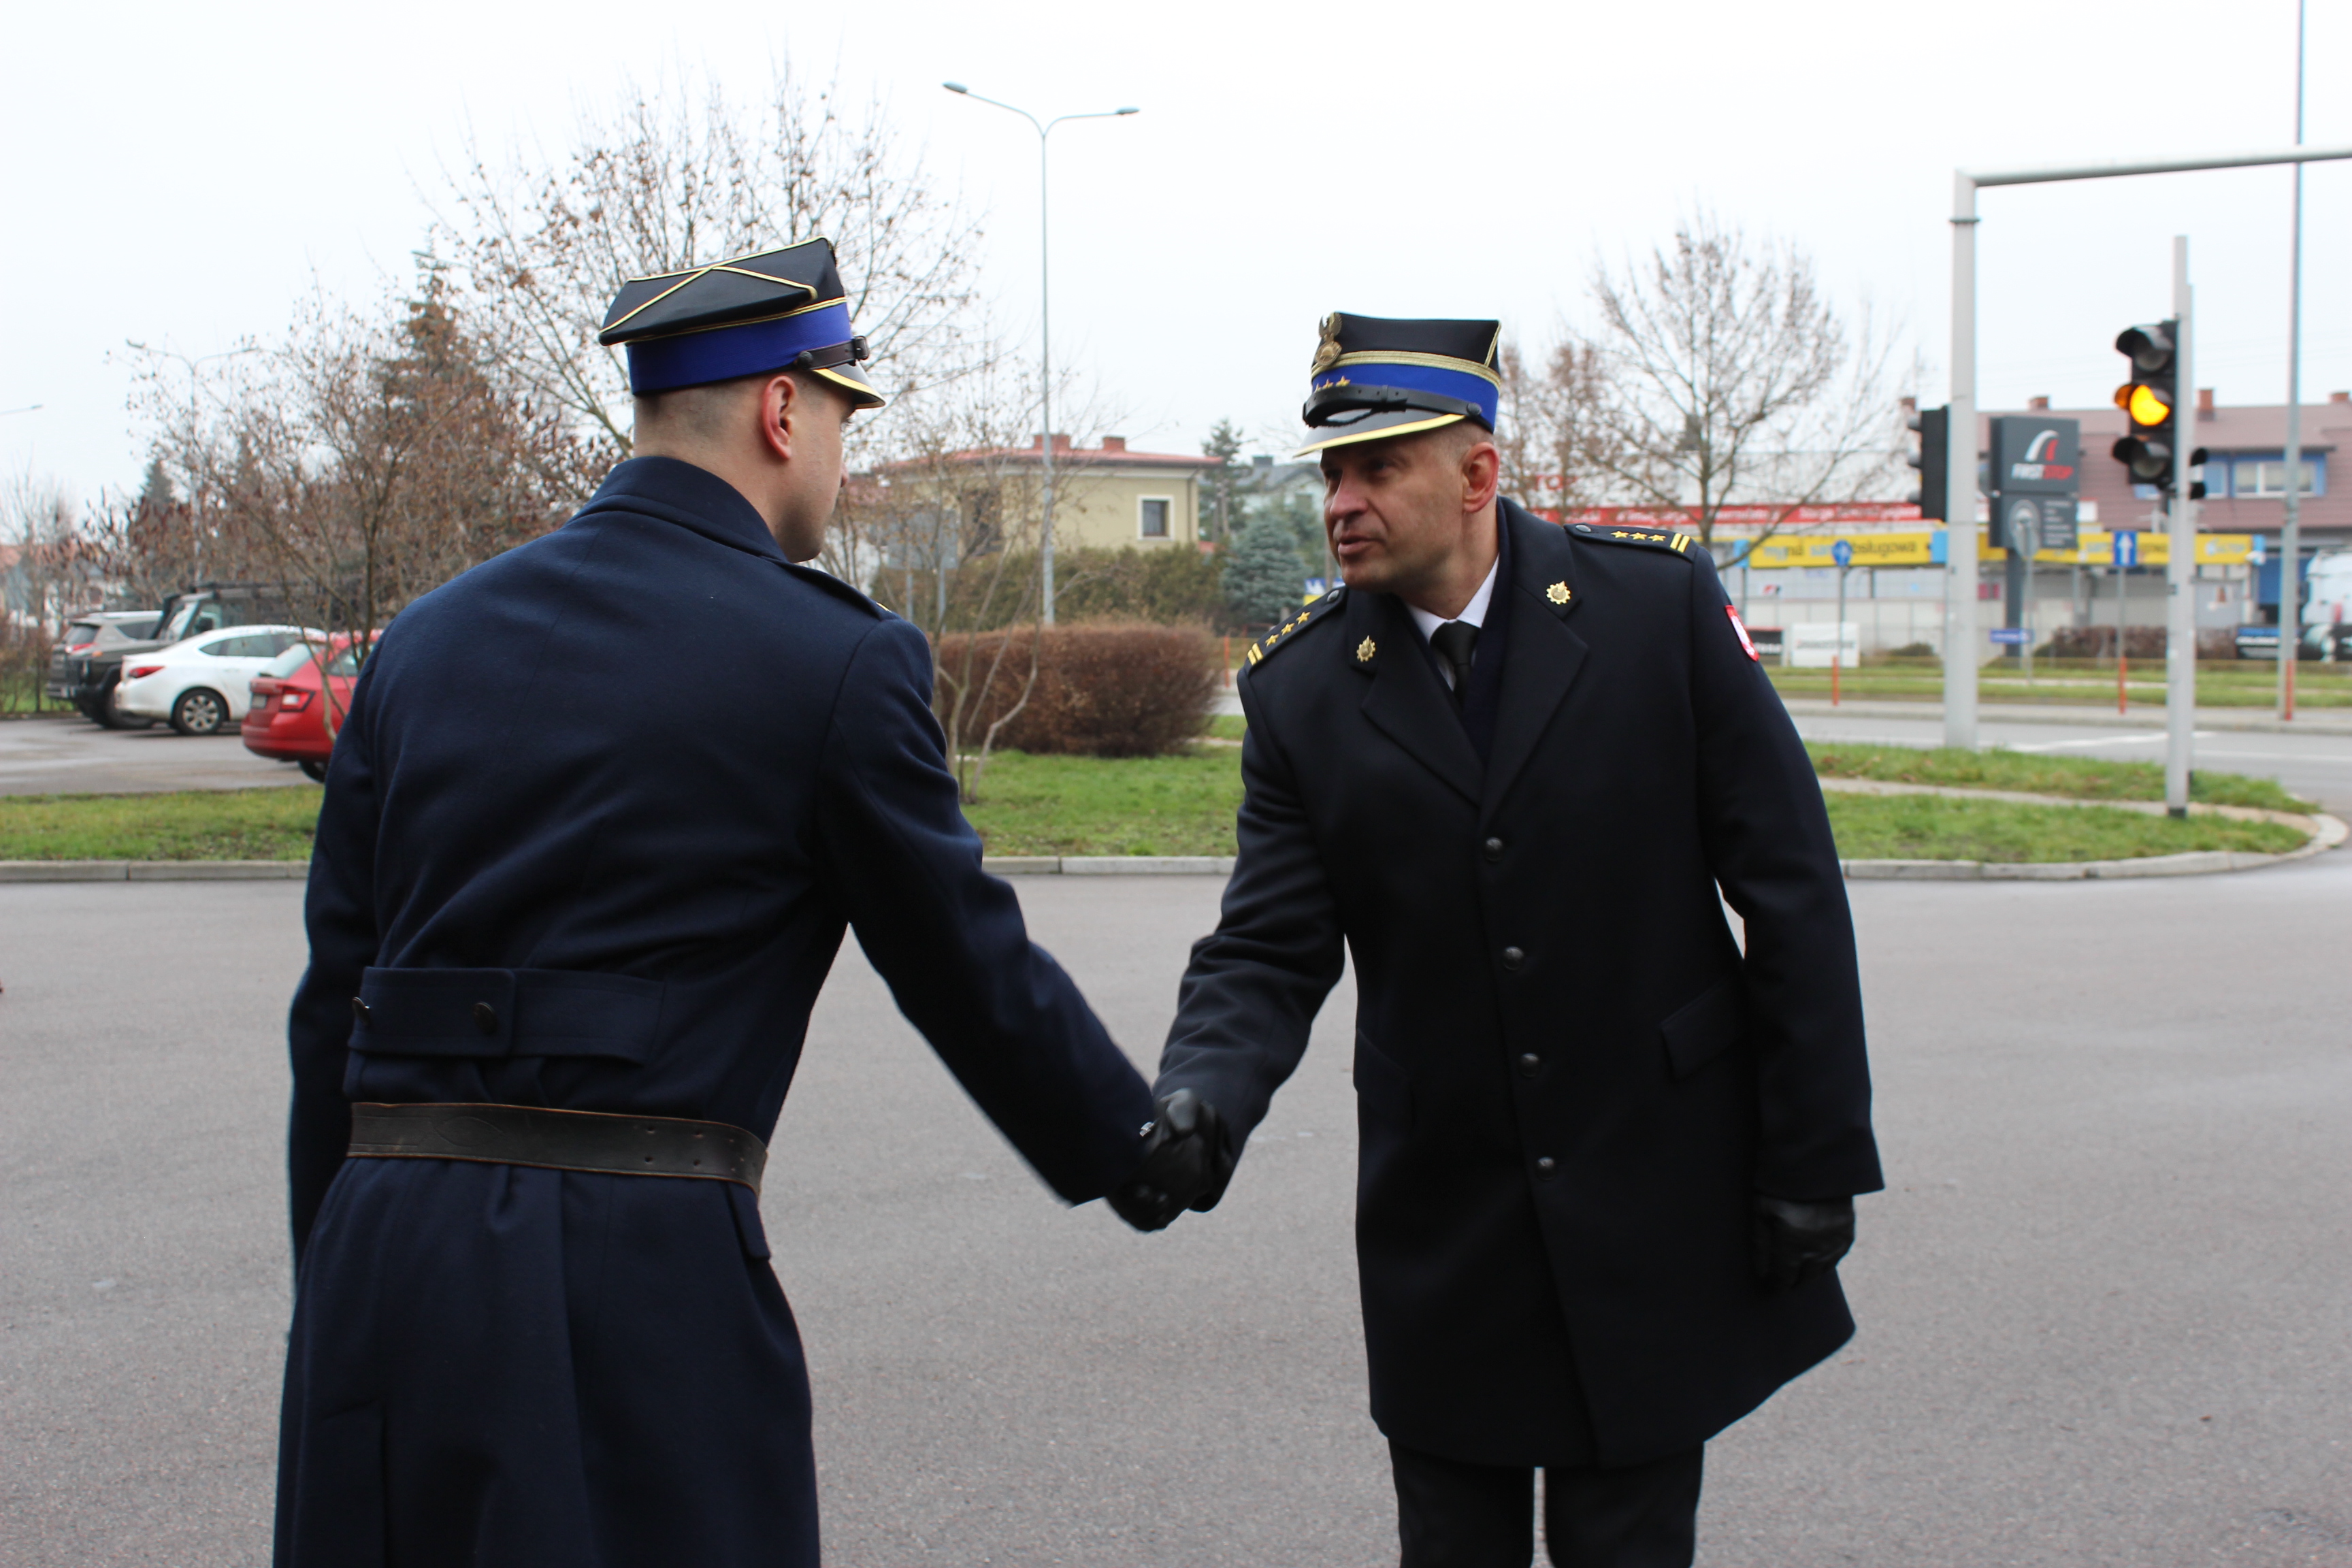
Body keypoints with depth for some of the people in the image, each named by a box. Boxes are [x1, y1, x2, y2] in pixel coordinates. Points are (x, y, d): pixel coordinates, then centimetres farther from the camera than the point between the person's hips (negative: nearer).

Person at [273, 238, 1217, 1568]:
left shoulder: (429, 638, 11)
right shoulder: (835, 662, -4)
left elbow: (333, 1001, 13)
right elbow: (969, 965, 4)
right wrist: (1141, 1146, 21)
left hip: (381, 1259, 6)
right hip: (641, 1265, -5)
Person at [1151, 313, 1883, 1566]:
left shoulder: (1659, 604, -7)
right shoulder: (1300, 689, -3)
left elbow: (1790, 888, -5)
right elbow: (1266, 954, -5)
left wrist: (1821, 1155, -6)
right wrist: (1195, 1113, -25)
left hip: (1654, 1217, -2)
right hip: (1442, 1230, 2)